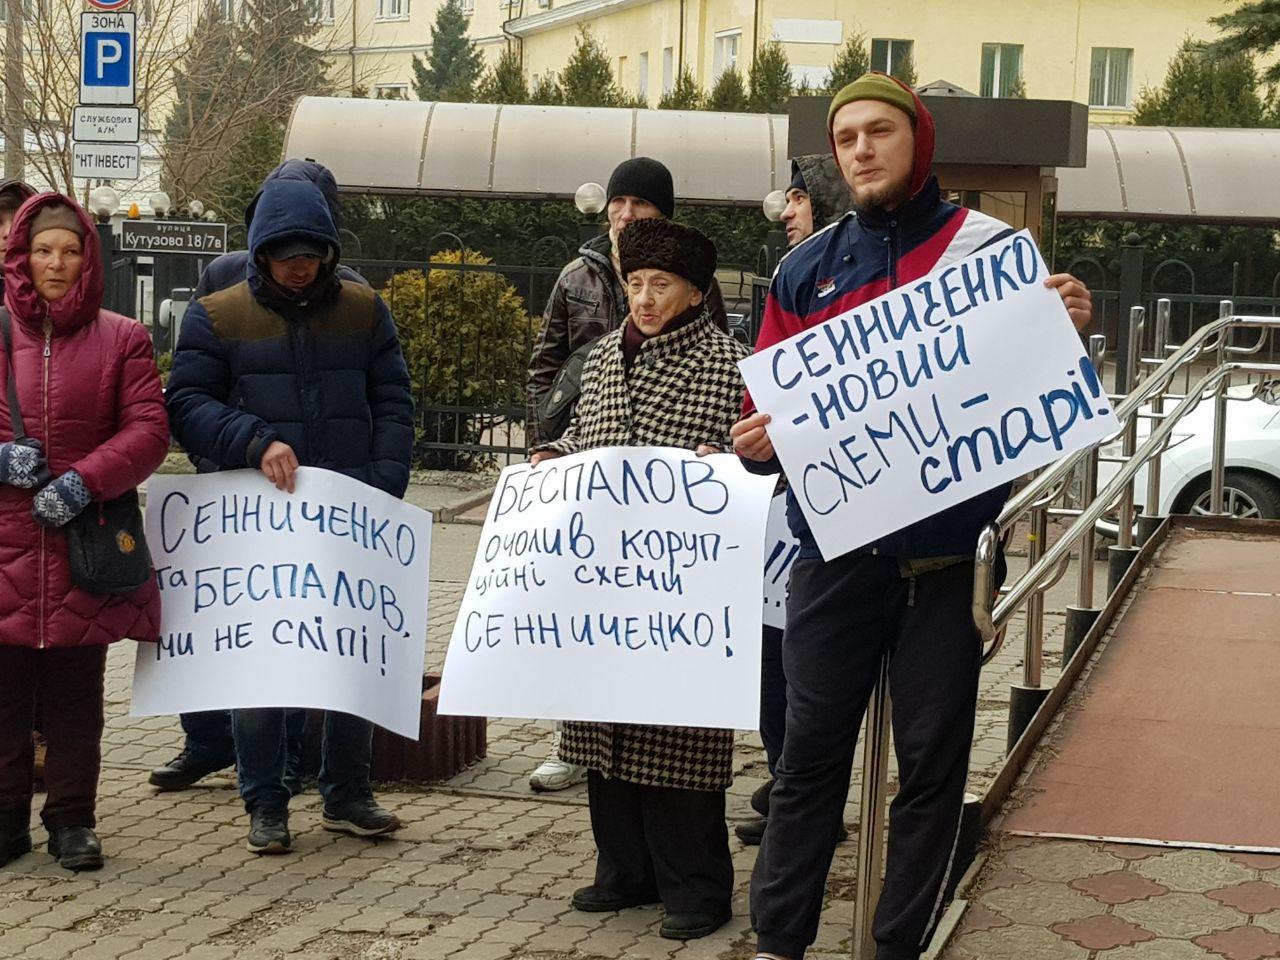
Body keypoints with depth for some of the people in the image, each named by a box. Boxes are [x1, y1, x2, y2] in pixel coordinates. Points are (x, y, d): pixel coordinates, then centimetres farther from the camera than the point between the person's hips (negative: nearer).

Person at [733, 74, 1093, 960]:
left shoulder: (992, 248, 1)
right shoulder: (807, 270, 8)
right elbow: (772, 404, 10)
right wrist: (759, 443, -12)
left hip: (949, 555, -1)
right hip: (837, 552, 2)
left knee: (934, 755, 6)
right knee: (812, 750, 7)